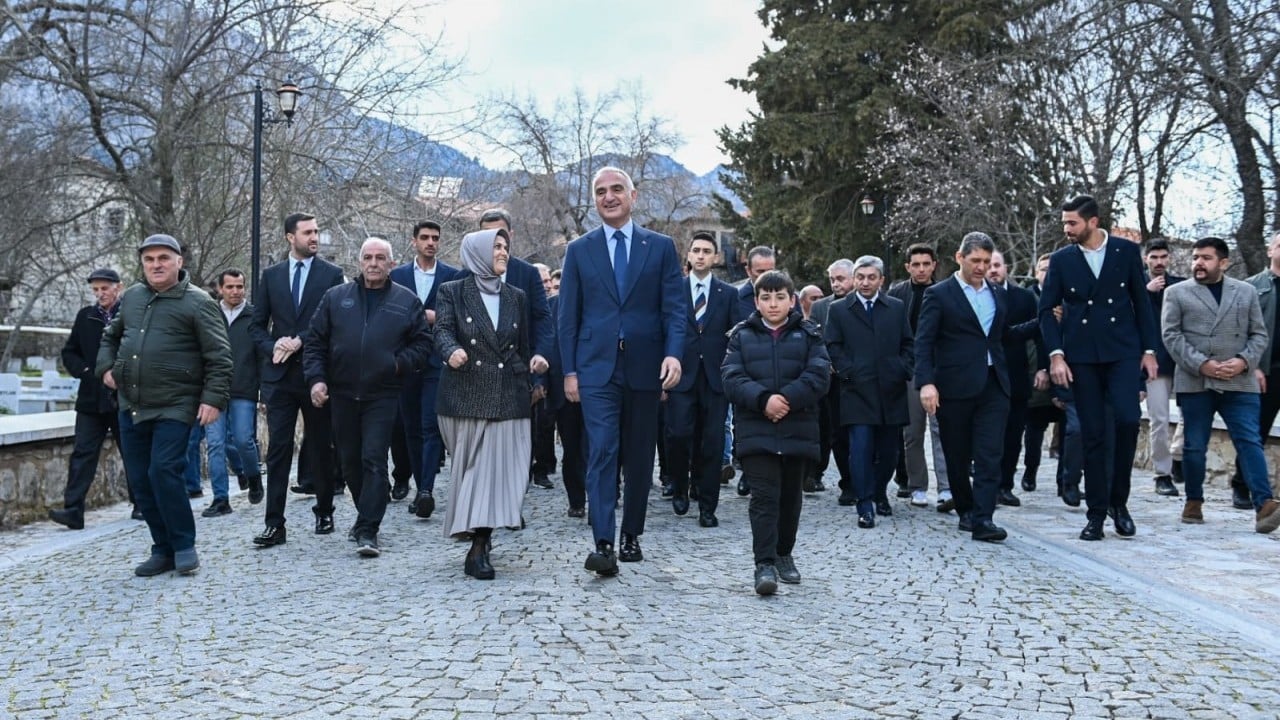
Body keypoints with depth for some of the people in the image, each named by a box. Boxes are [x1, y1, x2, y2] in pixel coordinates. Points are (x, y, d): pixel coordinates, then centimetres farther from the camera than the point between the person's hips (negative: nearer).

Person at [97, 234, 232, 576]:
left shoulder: (197, 302, -6)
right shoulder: (131, 297, 12)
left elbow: (218, 357, -10)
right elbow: (111, 336, 29)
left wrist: (213, 398, -17)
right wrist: (106, 366, 13)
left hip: (174, 408, -6)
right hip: (130, 407, 7)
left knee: (163, 471, -16)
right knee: (140, 480, 8)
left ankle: (184, 545, 0)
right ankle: (163, 549, 19)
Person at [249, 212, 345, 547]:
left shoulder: (332, 274, 1)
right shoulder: (271, 275, 9)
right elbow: (257, 324, 10)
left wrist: (300, 342, -13)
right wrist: (273, 347, -9)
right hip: (279, 373, 2)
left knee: (321, 447, 10)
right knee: (277, 448, -1)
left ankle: (324, 512, 25)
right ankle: (274, 523, 0)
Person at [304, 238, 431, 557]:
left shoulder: (406, 301, 3)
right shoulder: (336, 297, 7)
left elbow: (422, 342, 5)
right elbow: (315, 341, 7)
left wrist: (400, 363, -11)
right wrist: (316, 378, -4)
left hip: (382, 395, -3)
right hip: (342, 393, 3)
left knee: (374, 460, -8)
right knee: (349, 460, 12)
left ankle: (368, 530, -6)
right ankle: (368, 513, 32)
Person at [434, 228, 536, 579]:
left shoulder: (516, 297, 14)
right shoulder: (453, 292, 5)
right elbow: (442, 331, -8)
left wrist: (528, 386, 17)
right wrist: (452, 351, -30)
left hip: (507, 396, 2)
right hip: (465, 394, -2)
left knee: (498, 467, -6)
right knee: (469, 467, 3)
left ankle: (478, 548, -6)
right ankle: (478, 544, 14)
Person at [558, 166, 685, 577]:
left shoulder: (661, 247, 6)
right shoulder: (579, 250, 7)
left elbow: (674, 308, 1)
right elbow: (568, 316, 6)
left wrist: (673, 353, -15)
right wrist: (569, 371, 0)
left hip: (645, 368, 1)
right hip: (597, 369, -1)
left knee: (640, 458, 9)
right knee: (601, 453, -11)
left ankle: (631, 536, 23)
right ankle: (603, 545, -14)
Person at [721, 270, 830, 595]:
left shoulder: (808, 335, 6)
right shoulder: (742, 335, 6)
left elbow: (818, 376, -6)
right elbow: (731, 379, -4)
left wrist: (787, 399, -19)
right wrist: (763, 399, -20)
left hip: (798, 430, 2)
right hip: (755, 431, -2)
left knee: (790, 496, 13)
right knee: (764, 496, -9)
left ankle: (783, 553, 30)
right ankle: (764, 564, -10)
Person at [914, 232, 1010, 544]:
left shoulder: (999, 295, 15)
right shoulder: (939, 295, -1)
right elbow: (923, 342, -7)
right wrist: (926, 382, -19)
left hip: (993, 386, 3)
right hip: (955, 388, -3)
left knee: (989, 456, -7)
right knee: (958, 457, 7)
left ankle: (982, 520, -9)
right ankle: (966, 511, 24)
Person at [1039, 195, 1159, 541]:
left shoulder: (1126, 251, 3)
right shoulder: (1061, 259, 4)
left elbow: (1142, 302, 6)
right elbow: (1046, 310, 3)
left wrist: (1149, 349, 2)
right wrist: (1056, 354, -7)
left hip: (1123, 351, 0)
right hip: (1081, 356, 0)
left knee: (1127, 421, -15)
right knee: (1092, 435, 1)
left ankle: (1118, 500, 5)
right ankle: (1096, 513, 8)